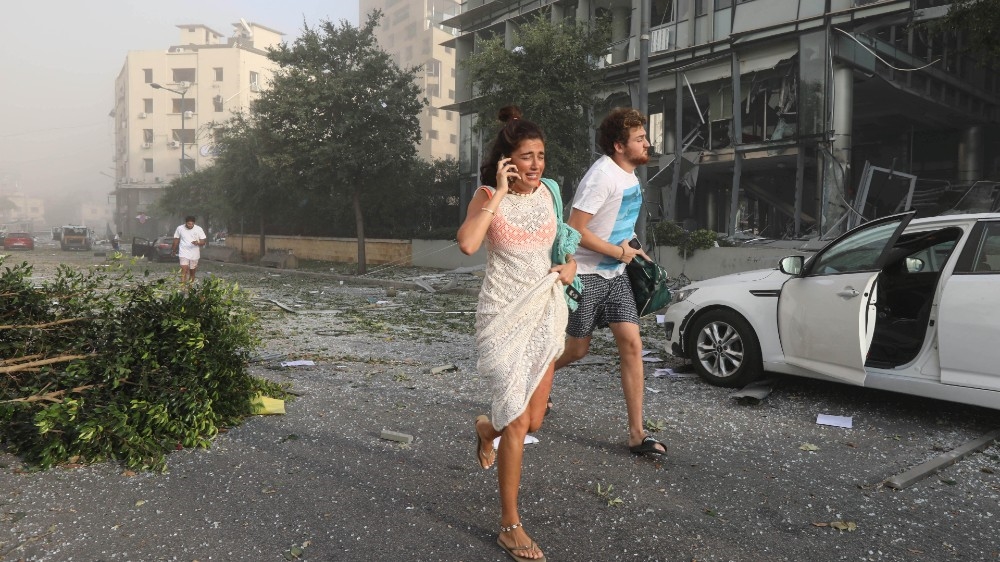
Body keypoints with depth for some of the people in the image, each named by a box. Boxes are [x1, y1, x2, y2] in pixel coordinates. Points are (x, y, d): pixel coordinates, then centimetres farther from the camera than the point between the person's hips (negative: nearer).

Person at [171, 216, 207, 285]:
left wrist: (198, 243, -26)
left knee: (192, 271, 12)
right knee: (184, 269, -16)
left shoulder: (199, 229, -5)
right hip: (184, 253, -1)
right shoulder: (180, 228, -2)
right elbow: (176, 240, 12)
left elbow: (203, 242, -4)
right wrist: (174, 250, 21)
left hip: (194, 254, 1)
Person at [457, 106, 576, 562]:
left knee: (533, 420, 9)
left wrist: (571, 266, 3)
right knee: (518, 422, -8)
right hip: (505, 313, -5)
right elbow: (467, 244, -28)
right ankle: (509, 525, 9)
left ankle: (486, 429, 46)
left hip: (545, 310, 5)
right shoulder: (488, 195, -8)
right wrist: (498, 194, -23)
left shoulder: (547, 192, 6)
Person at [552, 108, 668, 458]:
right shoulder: (602, 175, -20)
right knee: (577, 350, 5)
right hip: (586, 274, -7)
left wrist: (631, 249, 7)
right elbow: (575, 229, -24)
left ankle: (636, 434, 2)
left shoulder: (629, 172, 8)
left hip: (614, 273, 7)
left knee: (632, 345, -3)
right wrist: (621, 252, -16)